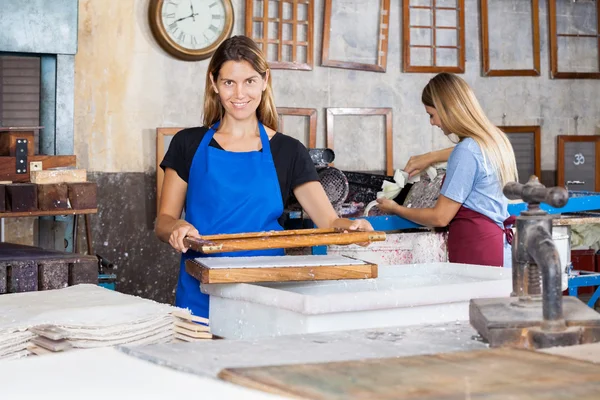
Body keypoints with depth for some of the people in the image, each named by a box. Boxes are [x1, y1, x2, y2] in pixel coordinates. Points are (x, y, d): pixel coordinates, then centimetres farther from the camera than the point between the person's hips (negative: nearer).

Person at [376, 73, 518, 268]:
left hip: (476, 252, -9)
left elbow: (440, 217, -10)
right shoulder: (495, 138, 13)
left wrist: (395, 208, 4)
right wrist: (431, 157, 33)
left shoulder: (466, 152, -14)